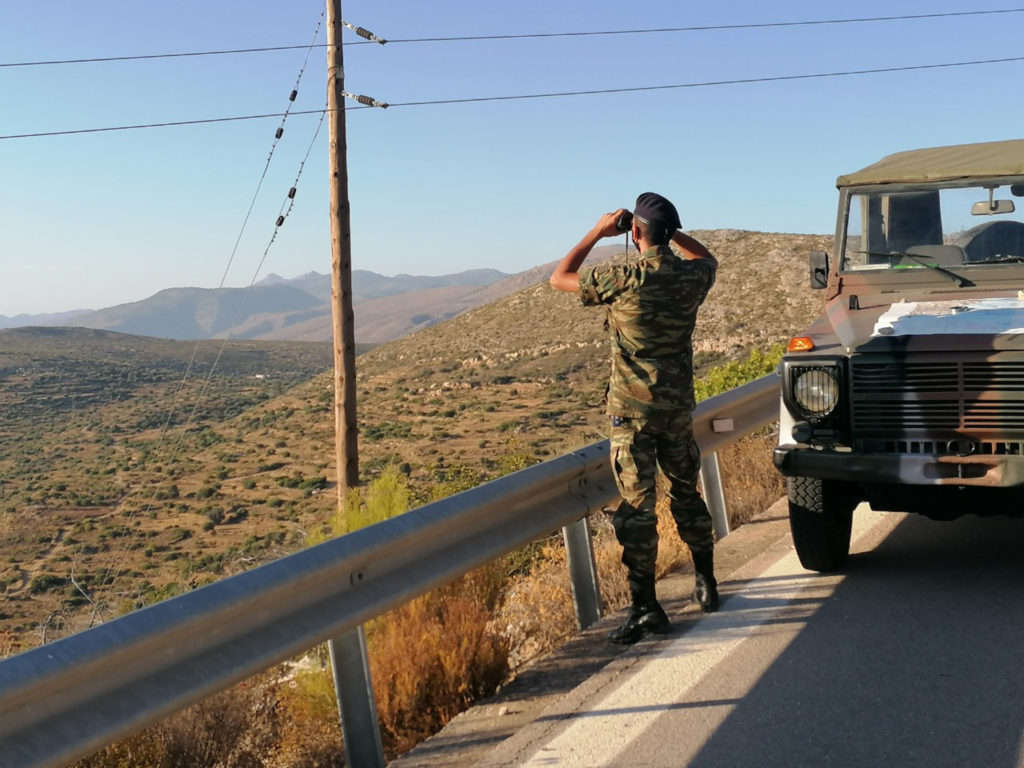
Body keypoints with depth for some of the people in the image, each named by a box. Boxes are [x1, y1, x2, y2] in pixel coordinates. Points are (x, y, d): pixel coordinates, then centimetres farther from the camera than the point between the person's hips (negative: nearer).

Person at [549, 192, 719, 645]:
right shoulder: (691, 277, -2)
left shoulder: (623, 279, -16)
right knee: (686, 493, 21)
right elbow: (707, 258, 26)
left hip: (631, 408, -5)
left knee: (636, 506, -3)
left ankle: (646, 608, -3)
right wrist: (670, 231, 19)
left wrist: (597, 232, 4)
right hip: (678, 406, 5)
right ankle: (706, 585, 32)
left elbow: (559, 278, -1)